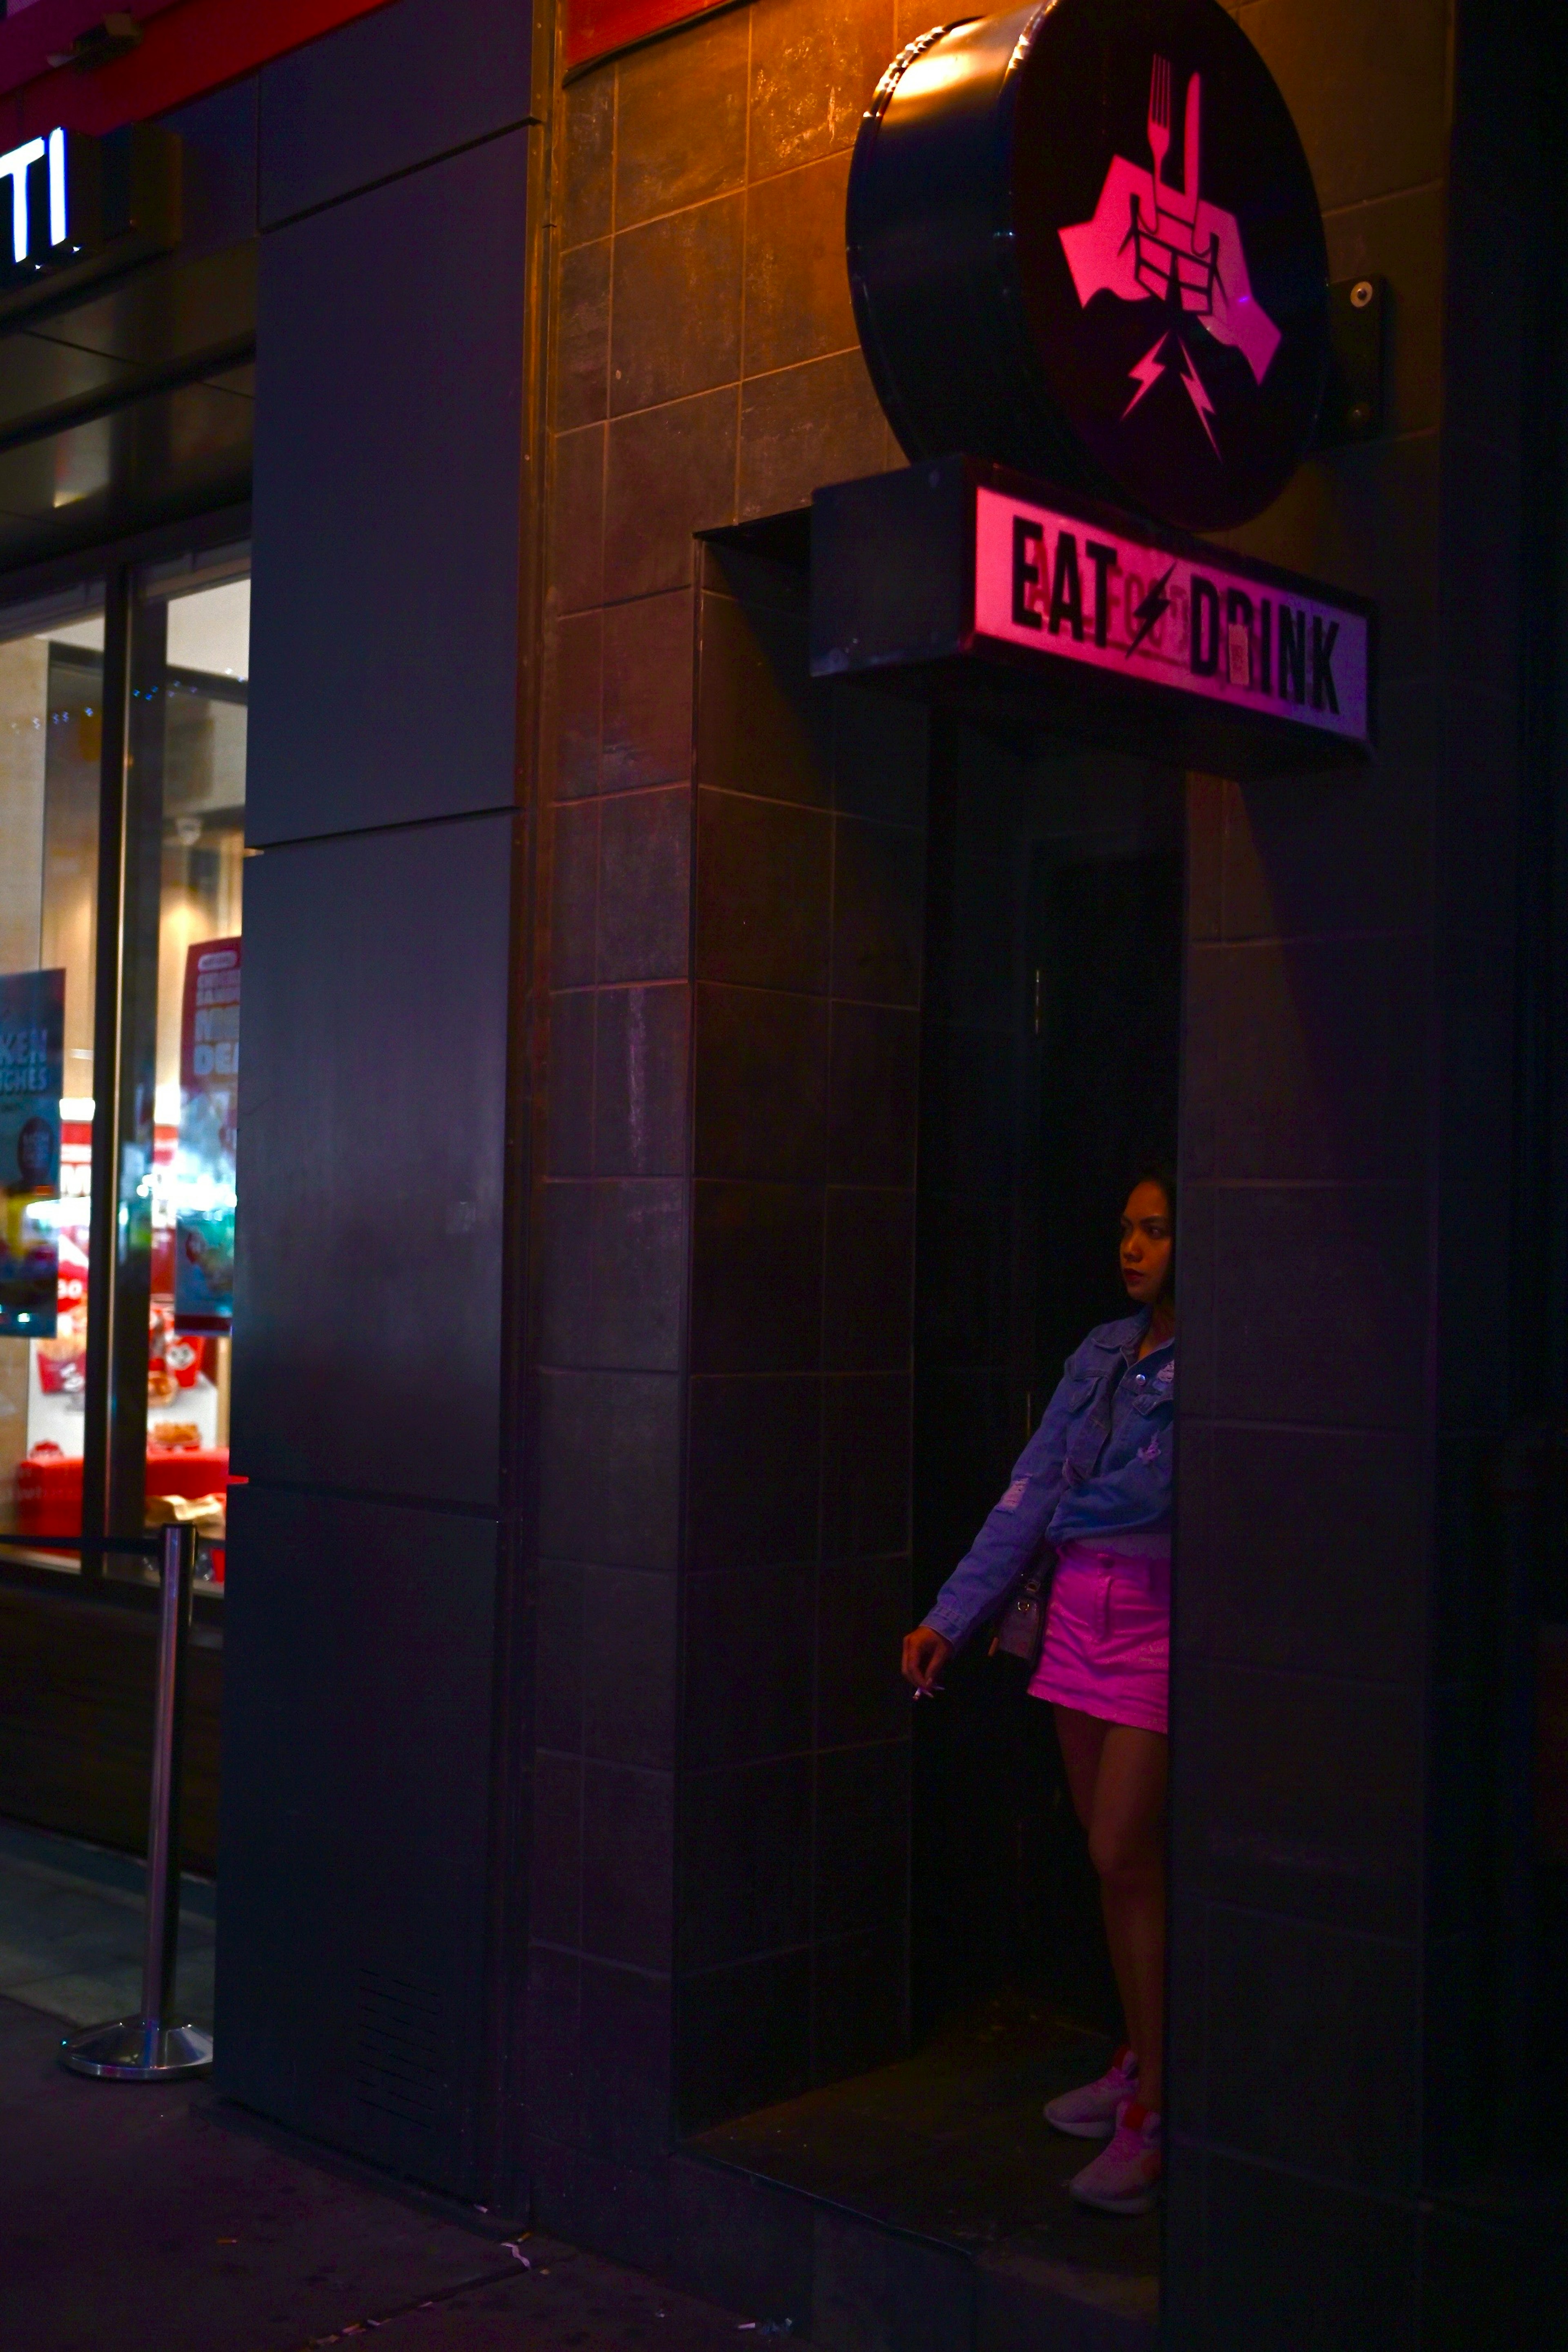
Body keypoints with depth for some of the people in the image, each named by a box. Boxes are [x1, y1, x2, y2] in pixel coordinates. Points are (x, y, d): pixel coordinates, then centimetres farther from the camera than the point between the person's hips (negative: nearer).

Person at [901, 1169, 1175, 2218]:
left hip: (1163, 1620, -7)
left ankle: (1156, 2112, 2)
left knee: (1126, 1855, -8)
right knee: (1113, 1856, 13)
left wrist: (1069, 1515, -5)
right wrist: (953, 1616, 6)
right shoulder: (1105, 1351, 11)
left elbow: (1159, 1490, -19)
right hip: (1083, 1612, 7)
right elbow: (1034, 1490, 9)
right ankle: (1139, 2063, 27)